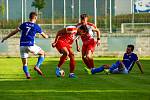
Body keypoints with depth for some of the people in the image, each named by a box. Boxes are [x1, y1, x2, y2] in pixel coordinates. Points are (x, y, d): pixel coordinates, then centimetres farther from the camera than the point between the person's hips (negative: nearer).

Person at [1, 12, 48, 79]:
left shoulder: (24, 24, 10)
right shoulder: (36, 27, 4)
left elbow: (14, 32, 11)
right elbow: (45, 36, 16)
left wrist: (6, 37, 22)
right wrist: (46, 36, 40)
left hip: (22, 46, 3)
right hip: (30, 45, -3)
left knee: (24, 63, 12)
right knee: (42, 53, 19)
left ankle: (27, 75, -9)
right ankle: (37, 66, 1)